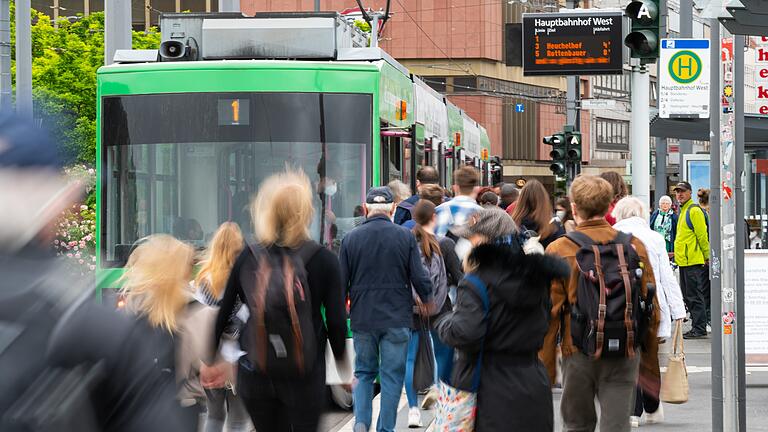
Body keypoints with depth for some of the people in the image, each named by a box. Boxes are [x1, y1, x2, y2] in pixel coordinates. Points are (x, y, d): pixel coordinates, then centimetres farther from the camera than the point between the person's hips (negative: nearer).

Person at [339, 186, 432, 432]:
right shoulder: (405, 237, -5)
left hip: (362, 319, 1)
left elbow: (341, 283, 1)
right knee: (392, 375, 6)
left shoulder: (351, 239, -2)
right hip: (397, 319, -1)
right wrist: (427, 300, 15)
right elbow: (419, 278, -5)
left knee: (363, 372, 14)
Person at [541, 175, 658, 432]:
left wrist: (546, 366, 2)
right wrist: (650, 351, 17)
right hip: (625, 353, 1)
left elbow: (550, 312, -5)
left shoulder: (559, 250, -5)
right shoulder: (634, 246, 2)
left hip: (578, 352, -1)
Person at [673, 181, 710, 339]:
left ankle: (699, 329, -7)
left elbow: (702, 235, -15)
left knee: (694, 295, -9)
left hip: (693, 261, -10)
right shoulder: (683, 211, 19)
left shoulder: (694, 210, -12)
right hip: (684, 261, 10)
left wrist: (707, 257, -14)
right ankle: (698, 327, 17)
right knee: (688, 296, 12)